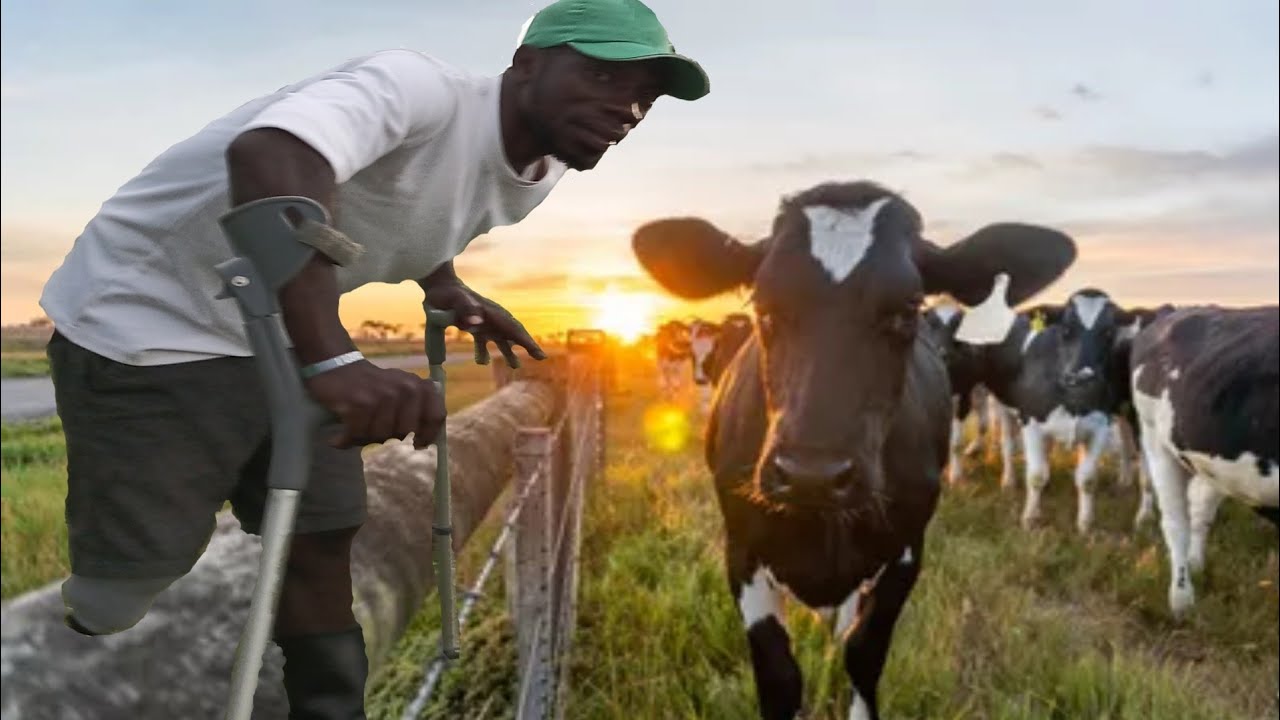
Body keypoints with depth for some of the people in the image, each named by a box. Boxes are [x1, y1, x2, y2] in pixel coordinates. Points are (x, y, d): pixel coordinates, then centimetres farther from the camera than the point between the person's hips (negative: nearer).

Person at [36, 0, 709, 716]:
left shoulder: (537, 177, 2)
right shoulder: (424, 88, -26)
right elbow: (268, 153, -45)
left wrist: (447, 286, 4)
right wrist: (335, 358, -54)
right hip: (148, 320, -7)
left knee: (321, 542, 6)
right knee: (116, 599, -4)